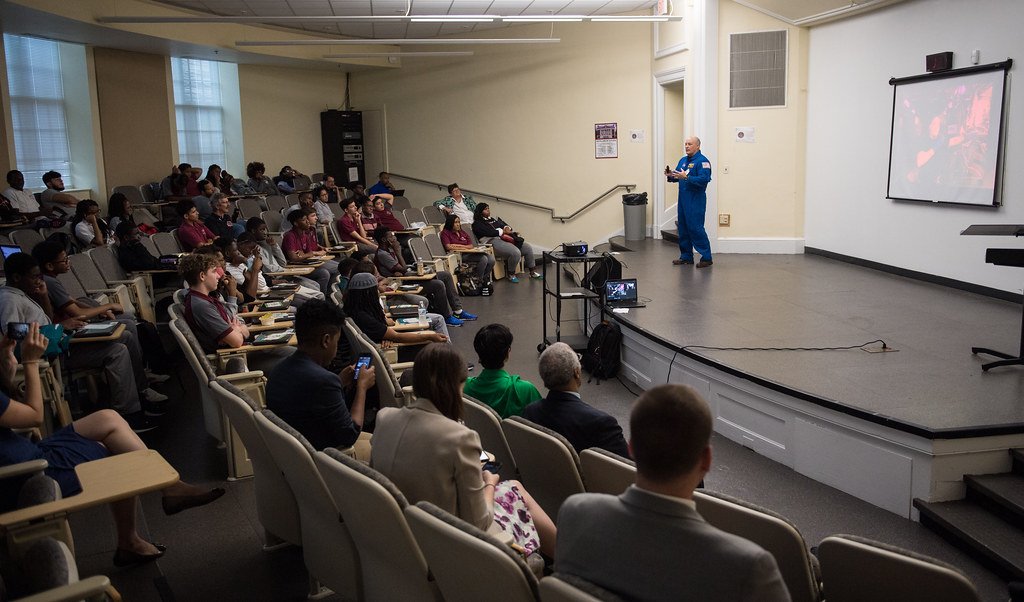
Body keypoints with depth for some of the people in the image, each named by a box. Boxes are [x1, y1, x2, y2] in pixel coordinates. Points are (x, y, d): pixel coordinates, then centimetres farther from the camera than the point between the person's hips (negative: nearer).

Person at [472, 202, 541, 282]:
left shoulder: (495, 219, 28)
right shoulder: (477, 224, 3)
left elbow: (507, 226, 21)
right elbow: (489, 232, -12)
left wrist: (507, 228, -4)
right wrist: (503, 231, -8)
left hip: (506, 238, 8)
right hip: (493, 242, -8)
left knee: (528, 248, -5)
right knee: (516, 252, -31)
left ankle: (532, 272, 5)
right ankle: (511, 275, -12)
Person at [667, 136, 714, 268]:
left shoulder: (702, 161, -10)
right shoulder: (683, 160, 16)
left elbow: (704, 180, -21)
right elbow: (677, 177, 21)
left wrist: (686, 177, -28)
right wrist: (670, 175, -1)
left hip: (695, 201, -8)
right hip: (682, 200, 8)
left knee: (696, 228, -11)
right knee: (683, 228, 11)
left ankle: (706, 258, -4)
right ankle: (686, 257, 20)